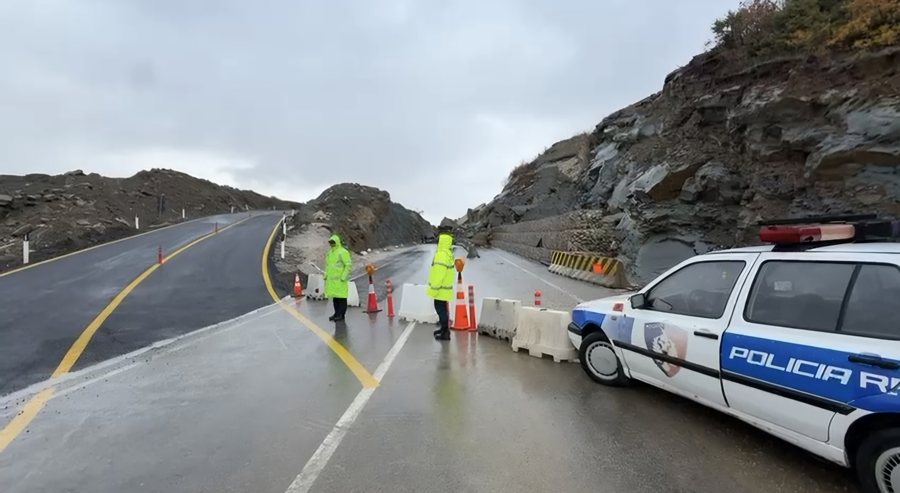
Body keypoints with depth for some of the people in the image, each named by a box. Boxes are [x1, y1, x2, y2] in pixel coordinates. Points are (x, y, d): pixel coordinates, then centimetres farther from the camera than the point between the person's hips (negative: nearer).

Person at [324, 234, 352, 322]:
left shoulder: (343, 252, -11)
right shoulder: (330, 252, 15)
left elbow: (348, 265, -15)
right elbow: (327, 265, 23)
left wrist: (343, 277, -19)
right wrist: (326, 275, 14)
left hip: (340, 279, -8)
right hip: (332, 279, 8)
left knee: (341, 297, -3)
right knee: (334, 297, 12)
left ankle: (341, 315, 2)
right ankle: (337, 313, 20)